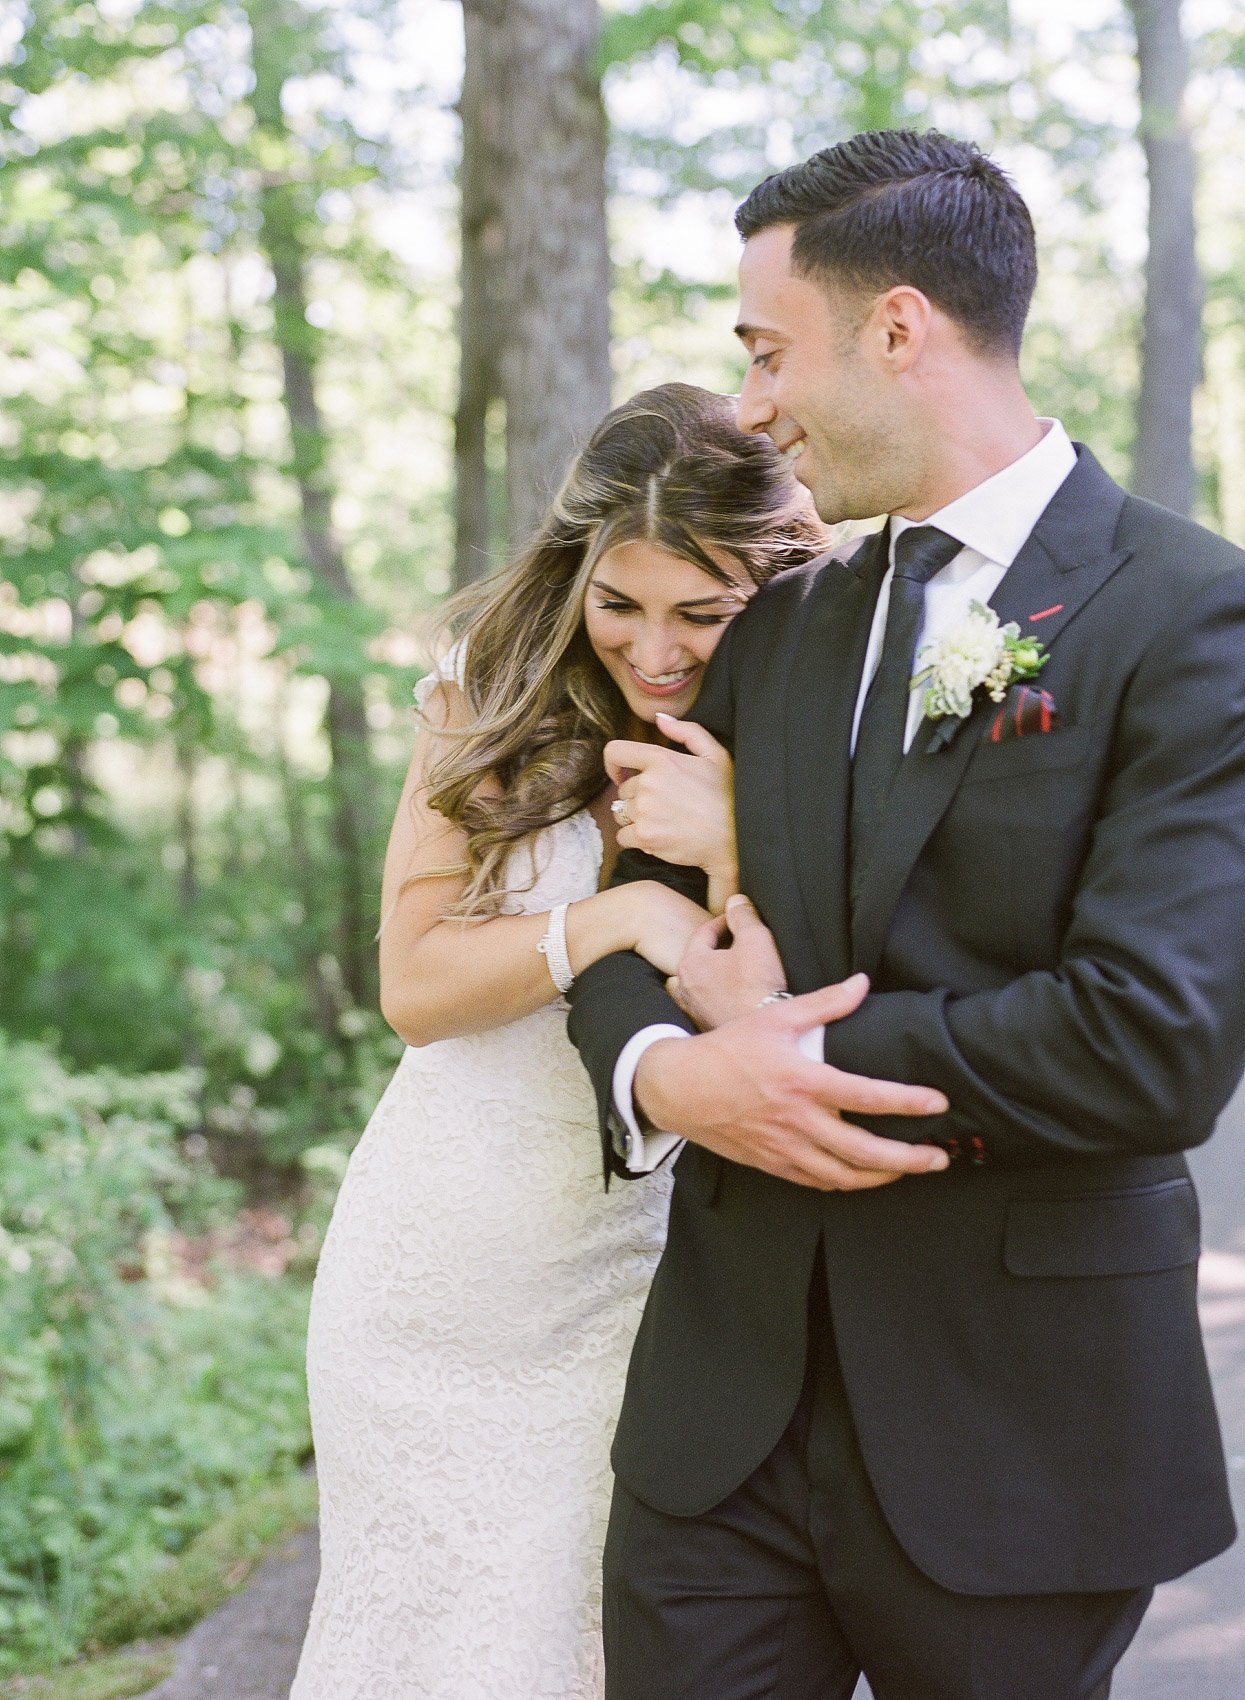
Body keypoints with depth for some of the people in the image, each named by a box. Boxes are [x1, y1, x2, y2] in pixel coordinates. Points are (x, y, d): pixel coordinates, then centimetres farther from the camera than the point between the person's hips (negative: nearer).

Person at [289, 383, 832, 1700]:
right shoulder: (492, 705, -5)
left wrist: (734, 850, -26)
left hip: (625, 1287, -1)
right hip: (431, 1262, 2)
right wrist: (621, 916, -21)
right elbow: (414, 985, -8)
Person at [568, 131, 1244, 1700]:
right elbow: (645, 915, 10)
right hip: (726, 1398, 5)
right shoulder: (779, 624, 10)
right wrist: (664, 1073, -14)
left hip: (1015, 1431, -5)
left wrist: (797, 1045, -11)